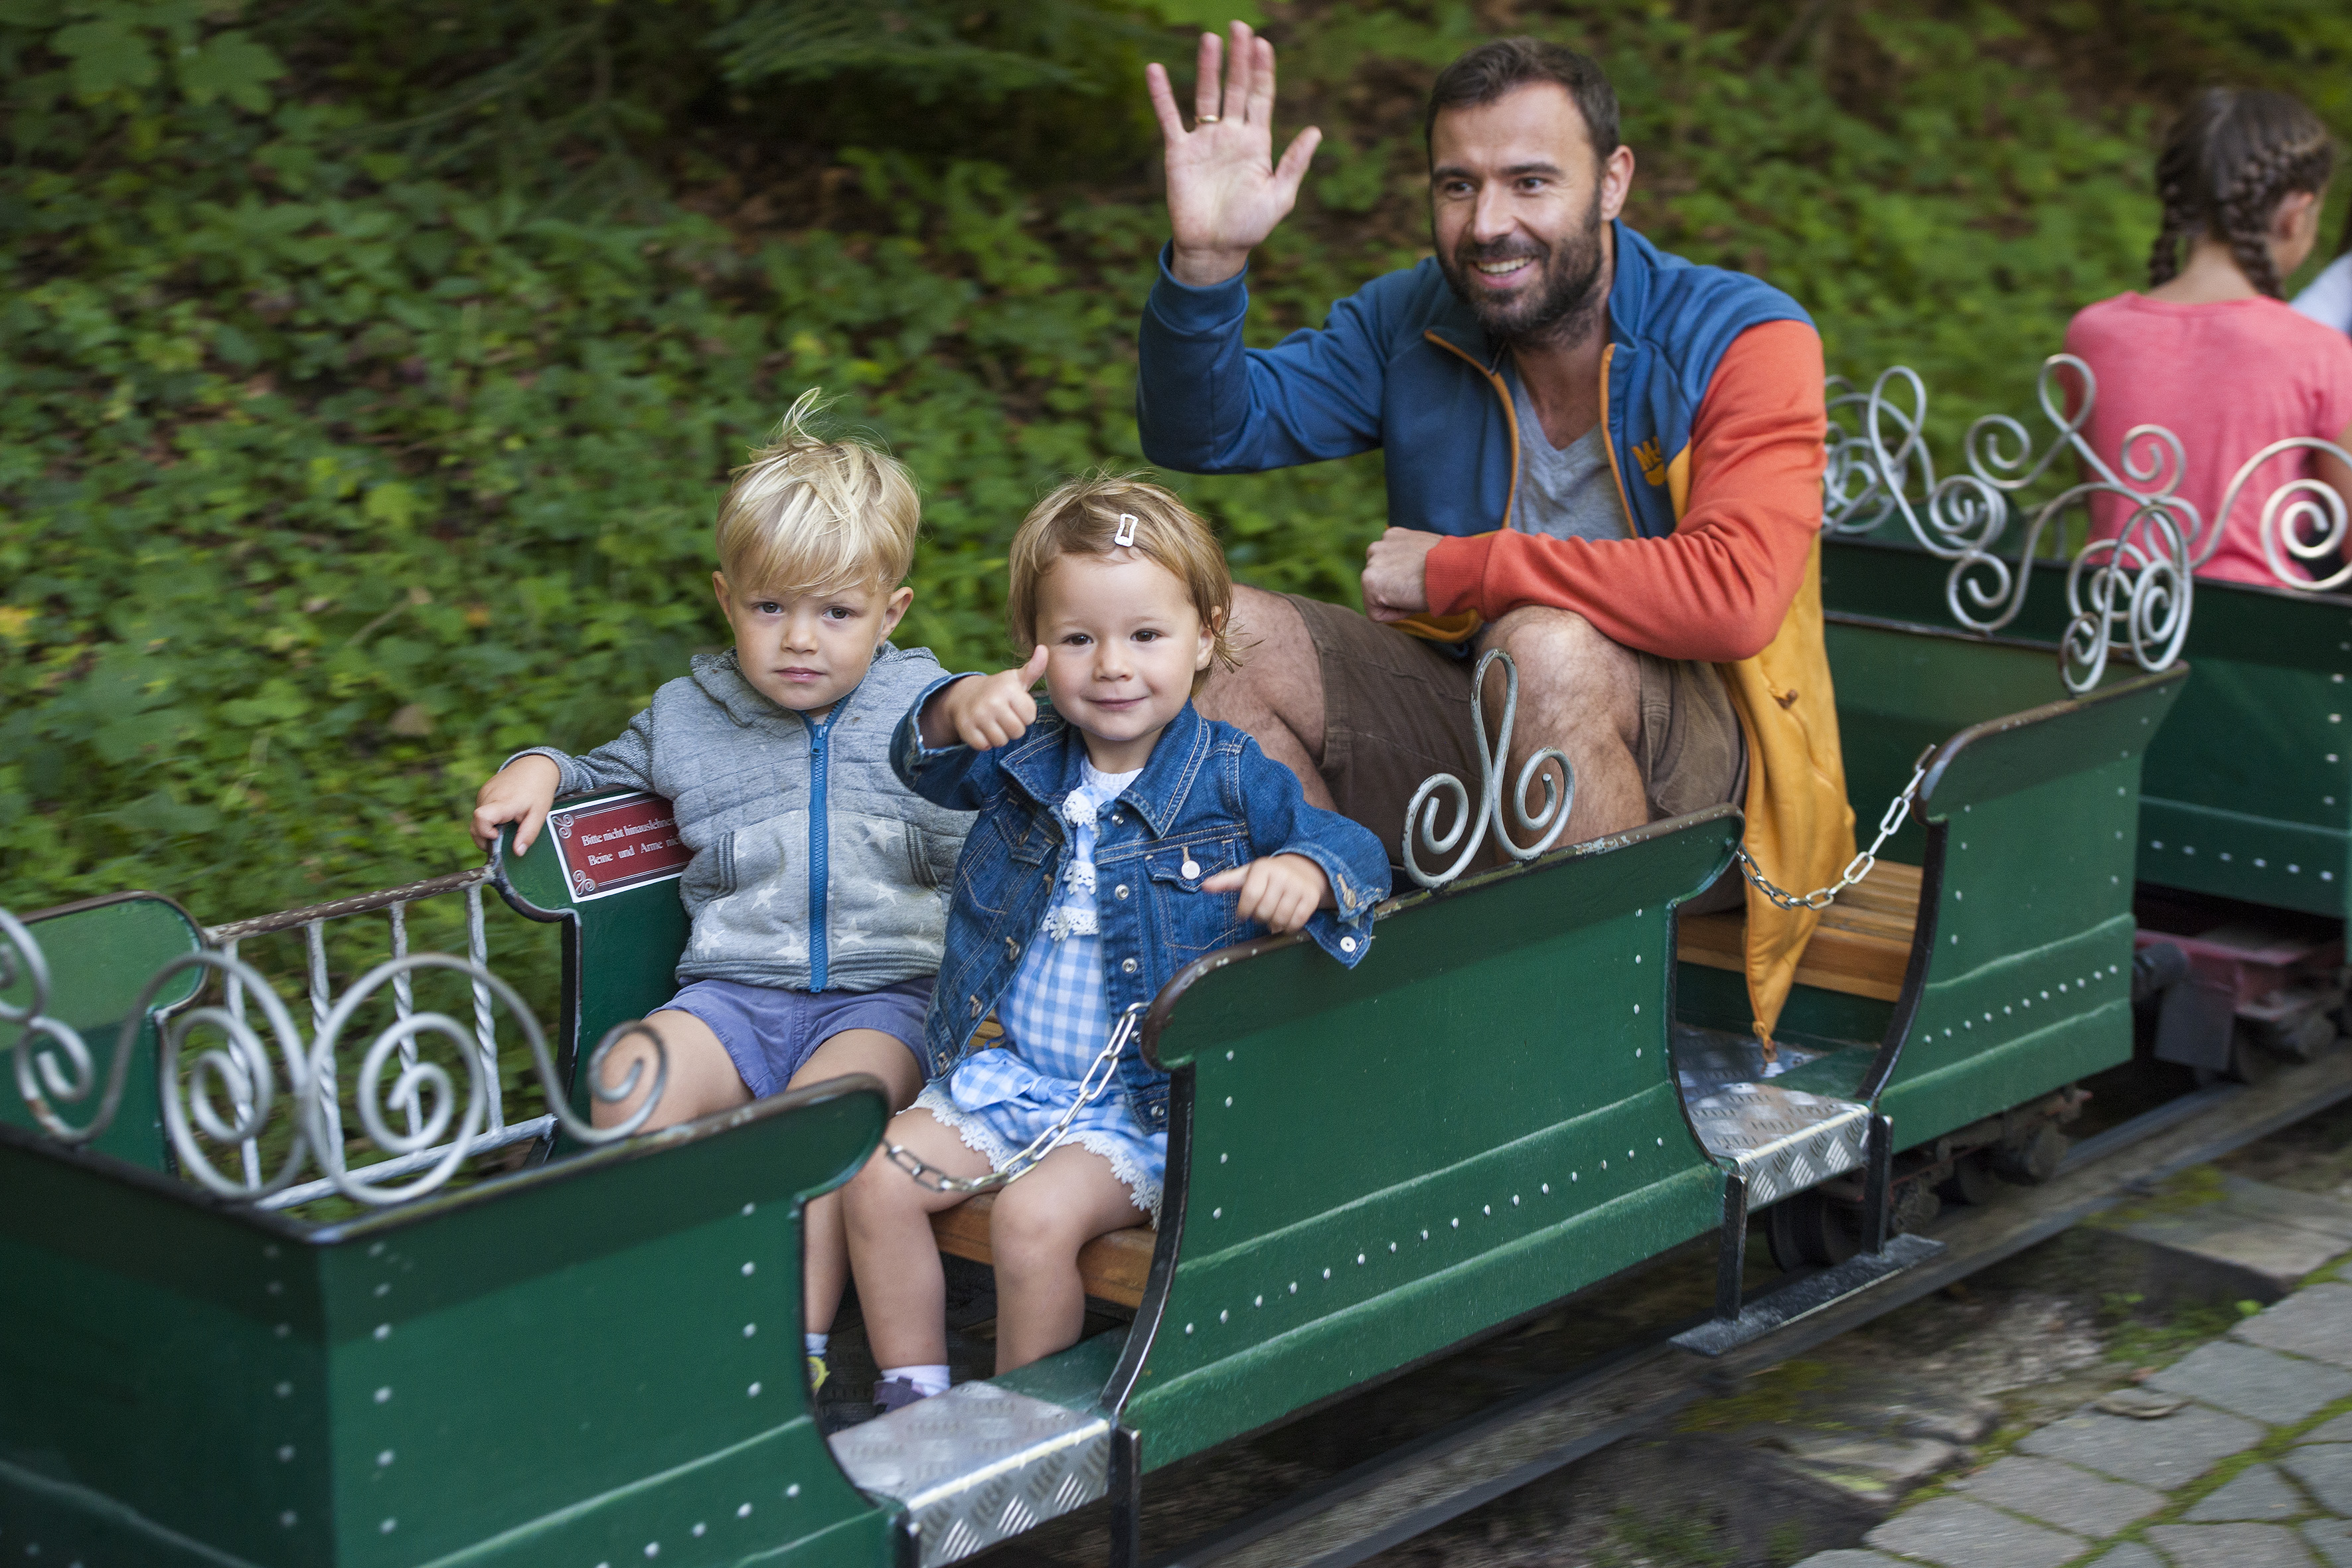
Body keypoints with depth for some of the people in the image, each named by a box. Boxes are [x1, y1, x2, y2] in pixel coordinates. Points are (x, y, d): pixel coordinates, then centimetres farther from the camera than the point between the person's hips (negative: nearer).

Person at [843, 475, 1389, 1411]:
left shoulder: (1232, 780, -8)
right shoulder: (1030, 760, 5)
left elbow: (1352, 849, -9)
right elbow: (927, 765, -4)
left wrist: (1306, 874, -34)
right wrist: (960, 711, -28)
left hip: (1150, 1105, -5)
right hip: (1006, 1075, 5)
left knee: (1035, 1216, -26)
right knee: (880, 1179, -9)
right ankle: (912, 1402, 6)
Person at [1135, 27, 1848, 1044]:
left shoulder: (1743, 340, -14)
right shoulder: (1412, 324, 3)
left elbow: (1733, 595, -29)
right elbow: (1202, 431, 2)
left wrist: (1457, 570, -20)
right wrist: (1205, 260, -19)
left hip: (1705, 776, -5)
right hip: (1477, 733, 5)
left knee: (1547, 647, -37)